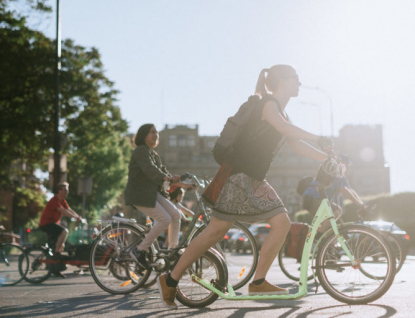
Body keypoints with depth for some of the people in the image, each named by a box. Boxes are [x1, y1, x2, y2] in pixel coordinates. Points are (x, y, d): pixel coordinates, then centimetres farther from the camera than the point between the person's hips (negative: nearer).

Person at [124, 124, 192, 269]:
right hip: (139, 195, -9)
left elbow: (162, 171, 18)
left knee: (175, 214, -3)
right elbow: (149, 169, -29)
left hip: (153, 193, 9)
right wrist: (167, 178, -42)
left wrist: (179, 183, 5)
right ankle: (140, 251, -7)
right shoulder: (140, 151, -13)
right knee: (165, 219, -17)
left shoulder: (153, 154, 18)